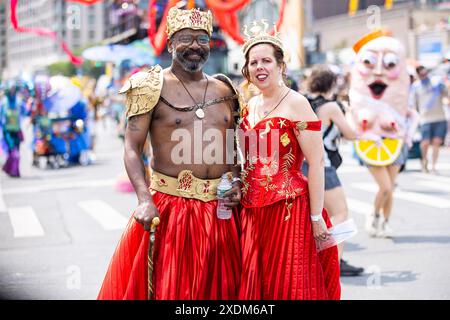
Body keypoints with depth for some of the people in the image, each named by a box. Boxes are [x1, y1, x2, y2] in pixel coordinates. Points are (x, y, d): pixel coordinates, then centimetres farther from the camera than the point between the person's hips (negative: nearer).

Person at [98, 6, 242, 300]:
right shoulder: (152, 87, -3)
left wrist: (236, 182, 0)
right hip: (168, 206, -4)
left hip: (220, 208, 4)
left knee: (216, 286, 9)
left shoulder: (225, 91, 12)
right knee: (163, 286, -1)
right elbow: (132, 149, -7)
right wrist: (145, 199, -20)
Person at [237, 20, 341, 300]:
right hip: (252, 210, 7)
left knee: (290, 286, -3)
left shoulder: (296, 103, -8)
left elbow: (316, 163, -12)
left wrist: (317, 218, -14)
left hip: (290, 209, -7)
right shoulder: (249, 107, 13)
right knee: (253, 284, 10)